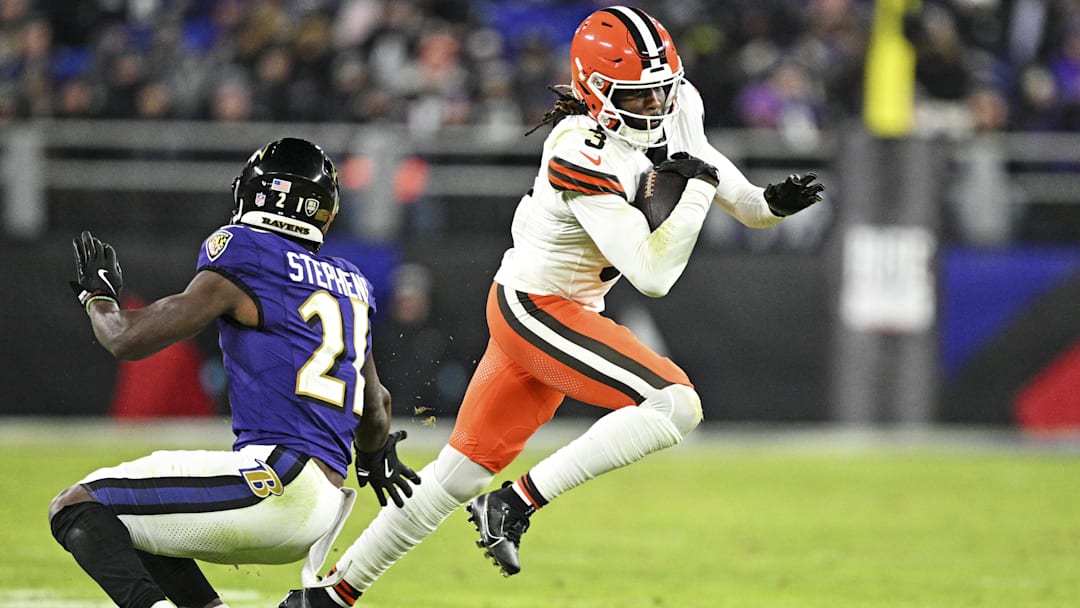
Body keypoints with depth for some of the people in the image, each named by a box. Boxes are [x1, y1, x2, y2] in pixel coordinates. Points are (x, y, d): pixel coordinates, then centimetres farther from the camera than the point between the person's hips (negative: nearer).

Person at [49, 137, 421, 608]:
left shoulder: (243, 259, -3)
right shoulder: (350, 285, 18)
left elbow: (130, 340, -1)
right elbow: (375, 406, 32)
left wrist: (96, 296, 22)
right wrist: (376, 458, 54)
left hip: (274, 481, -8)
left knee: (75, 508, -5)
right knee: (132, 525, 25)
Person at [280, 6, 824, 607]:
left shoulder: (677, 105, -5)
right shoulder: (584, 160, -29)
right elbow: (653, 275, -29)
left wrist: (770, 203, -7)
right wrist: (699, 188, -23)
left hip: (563, 309, 9)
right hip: (536, 310, -9)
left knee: (465, 468, 14)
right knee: (676, 405, -22)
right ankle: (518, 503, -15)